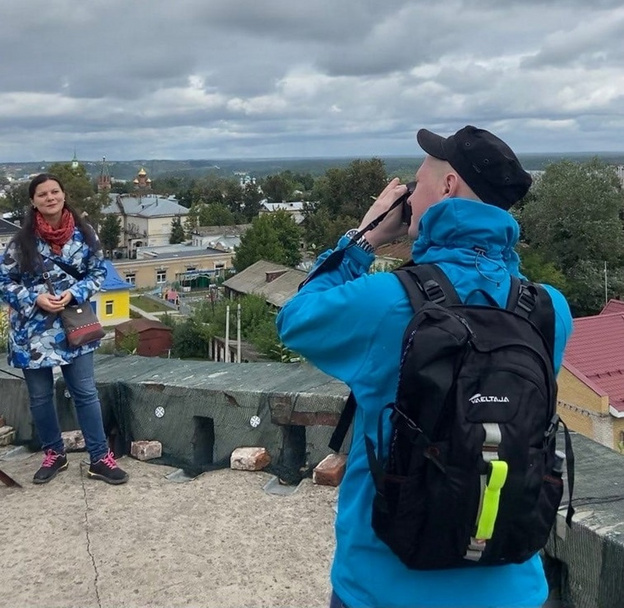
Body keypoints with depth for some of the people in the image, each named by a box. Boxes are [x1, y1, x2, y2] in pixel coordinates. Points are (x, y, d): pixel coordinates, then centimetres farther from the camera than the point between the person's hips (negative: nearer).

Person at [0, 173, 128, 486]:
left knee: (86, 393, 3)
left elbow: (98, 271, 2)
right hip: (33, 329, 0)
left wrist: (73, 293, -14)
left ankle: (100, 459, 12)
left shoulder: (83, 233, -4)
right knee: (40, 397, 11)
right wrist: (35, 299, -15)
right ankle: (54, 454, 29)